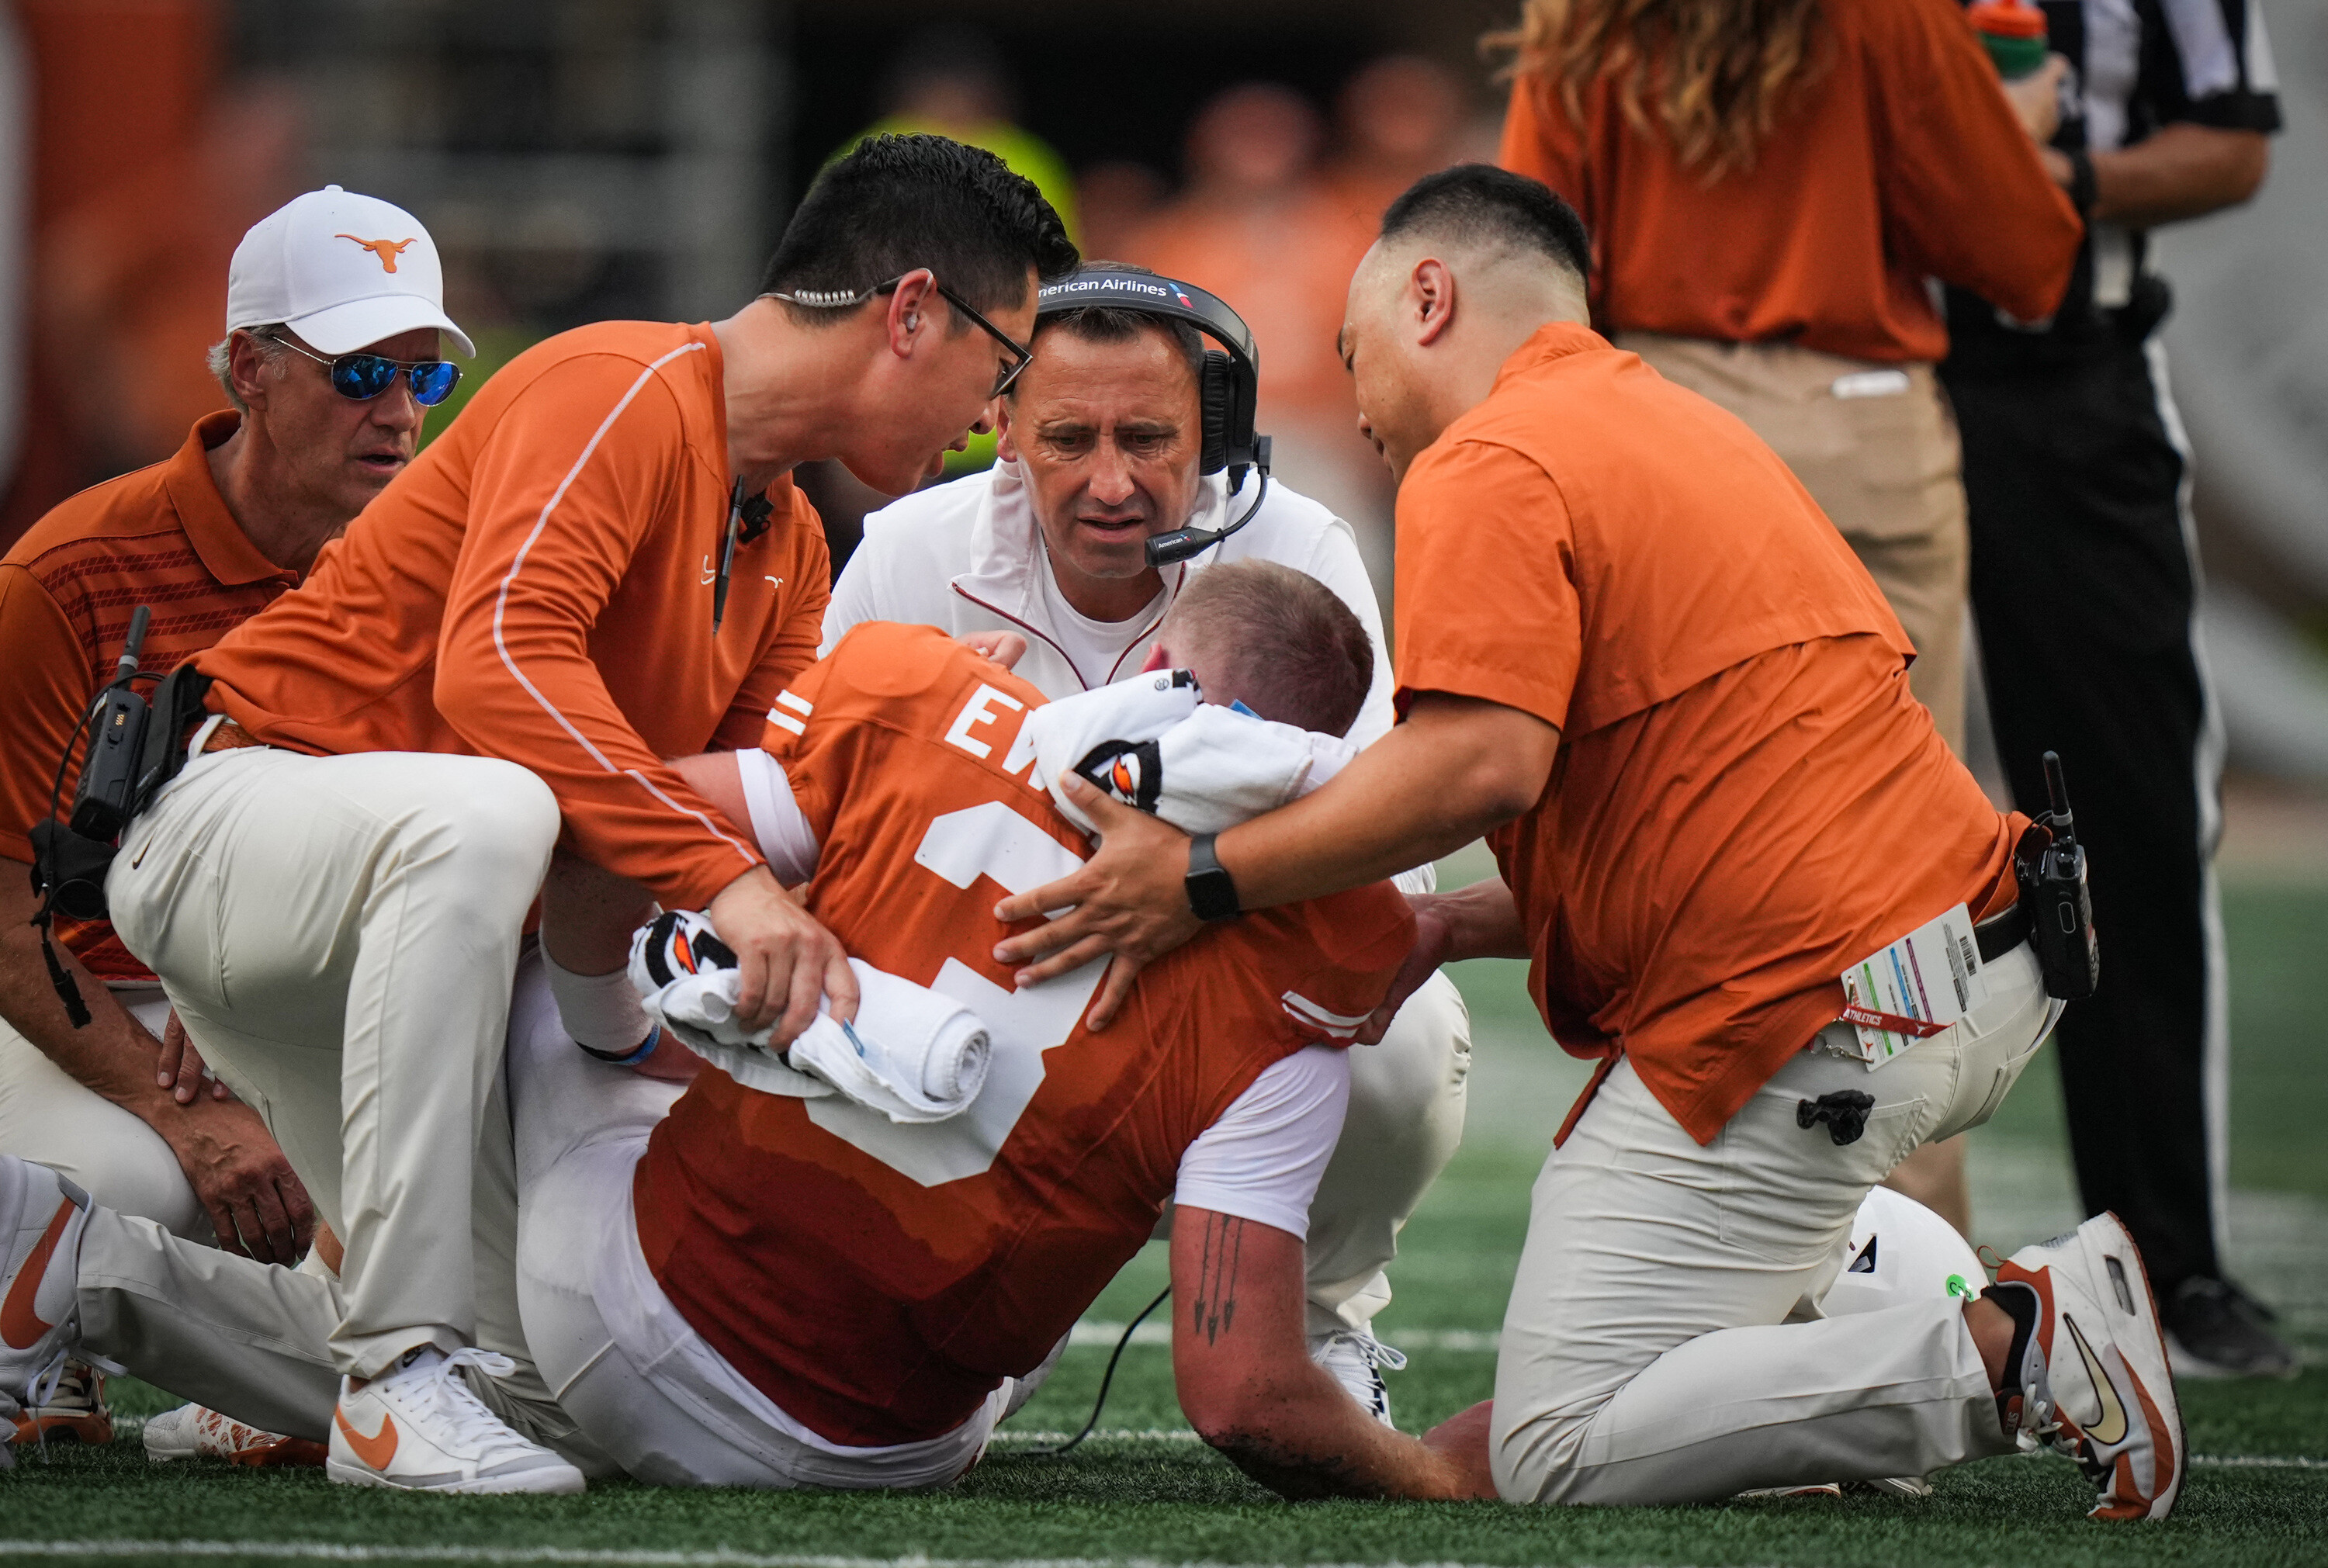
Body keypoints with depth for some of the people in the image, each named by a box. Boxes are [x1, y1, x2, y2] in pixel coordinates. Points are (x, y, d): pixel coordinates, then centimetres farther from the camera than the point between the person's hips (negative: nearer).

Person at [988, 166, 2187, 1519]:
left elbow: (1480, 759, -20)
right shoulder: (1681, 429, 23)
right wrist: (1459, 928, 15)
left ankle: (2011, 1355, -14)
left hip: (1802, 1006, -10)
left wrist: (1201, 881, -13)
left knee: (1556, 1456, -5)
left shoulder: (1490, 467, -6)